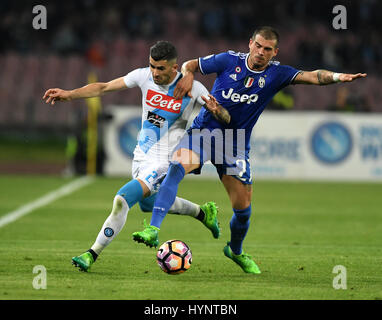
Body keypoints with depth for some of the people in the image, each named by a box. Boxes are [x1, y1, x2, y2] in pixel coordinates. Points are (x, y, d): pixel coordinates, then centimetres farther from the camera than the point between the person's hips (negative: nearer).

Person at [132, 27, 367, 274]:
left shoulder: (276, 74, -3)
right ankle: (153, 229, -36)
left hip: (236, 144, 2)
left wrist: (338, 77, -32)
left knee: (243, 207, 3)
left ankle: (236, 251, 35)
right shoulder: (229, 61, -5)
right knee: (177, 165, -31)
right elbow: (190, 64, 7)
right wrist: (188, 75, -16)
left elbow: (312, 76, -15)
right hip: (205, 130, -2)